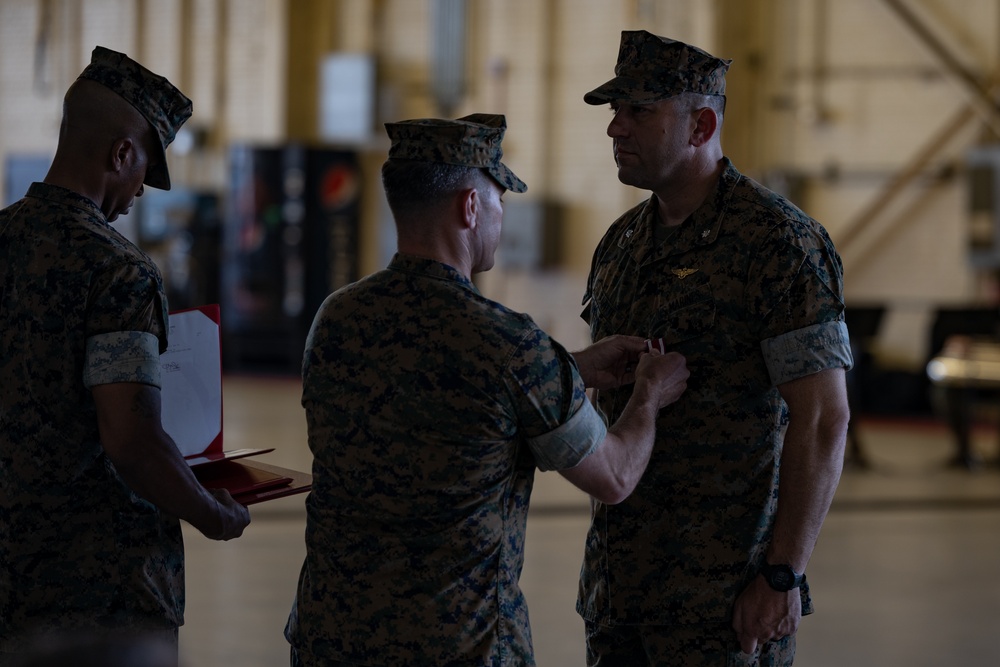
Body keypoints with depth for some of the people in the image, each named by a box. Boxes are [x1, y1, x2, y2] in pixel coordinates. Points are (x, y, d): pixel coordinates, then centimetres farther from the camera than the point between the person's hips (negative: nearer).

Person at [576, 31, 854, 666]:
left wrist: (783, 576, -18)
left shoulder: (781, 242, -12)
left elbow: (823, 421, -15)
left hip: (725, 590, -7)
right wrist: (603, 564, 17)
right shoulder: (621, 244, 11)